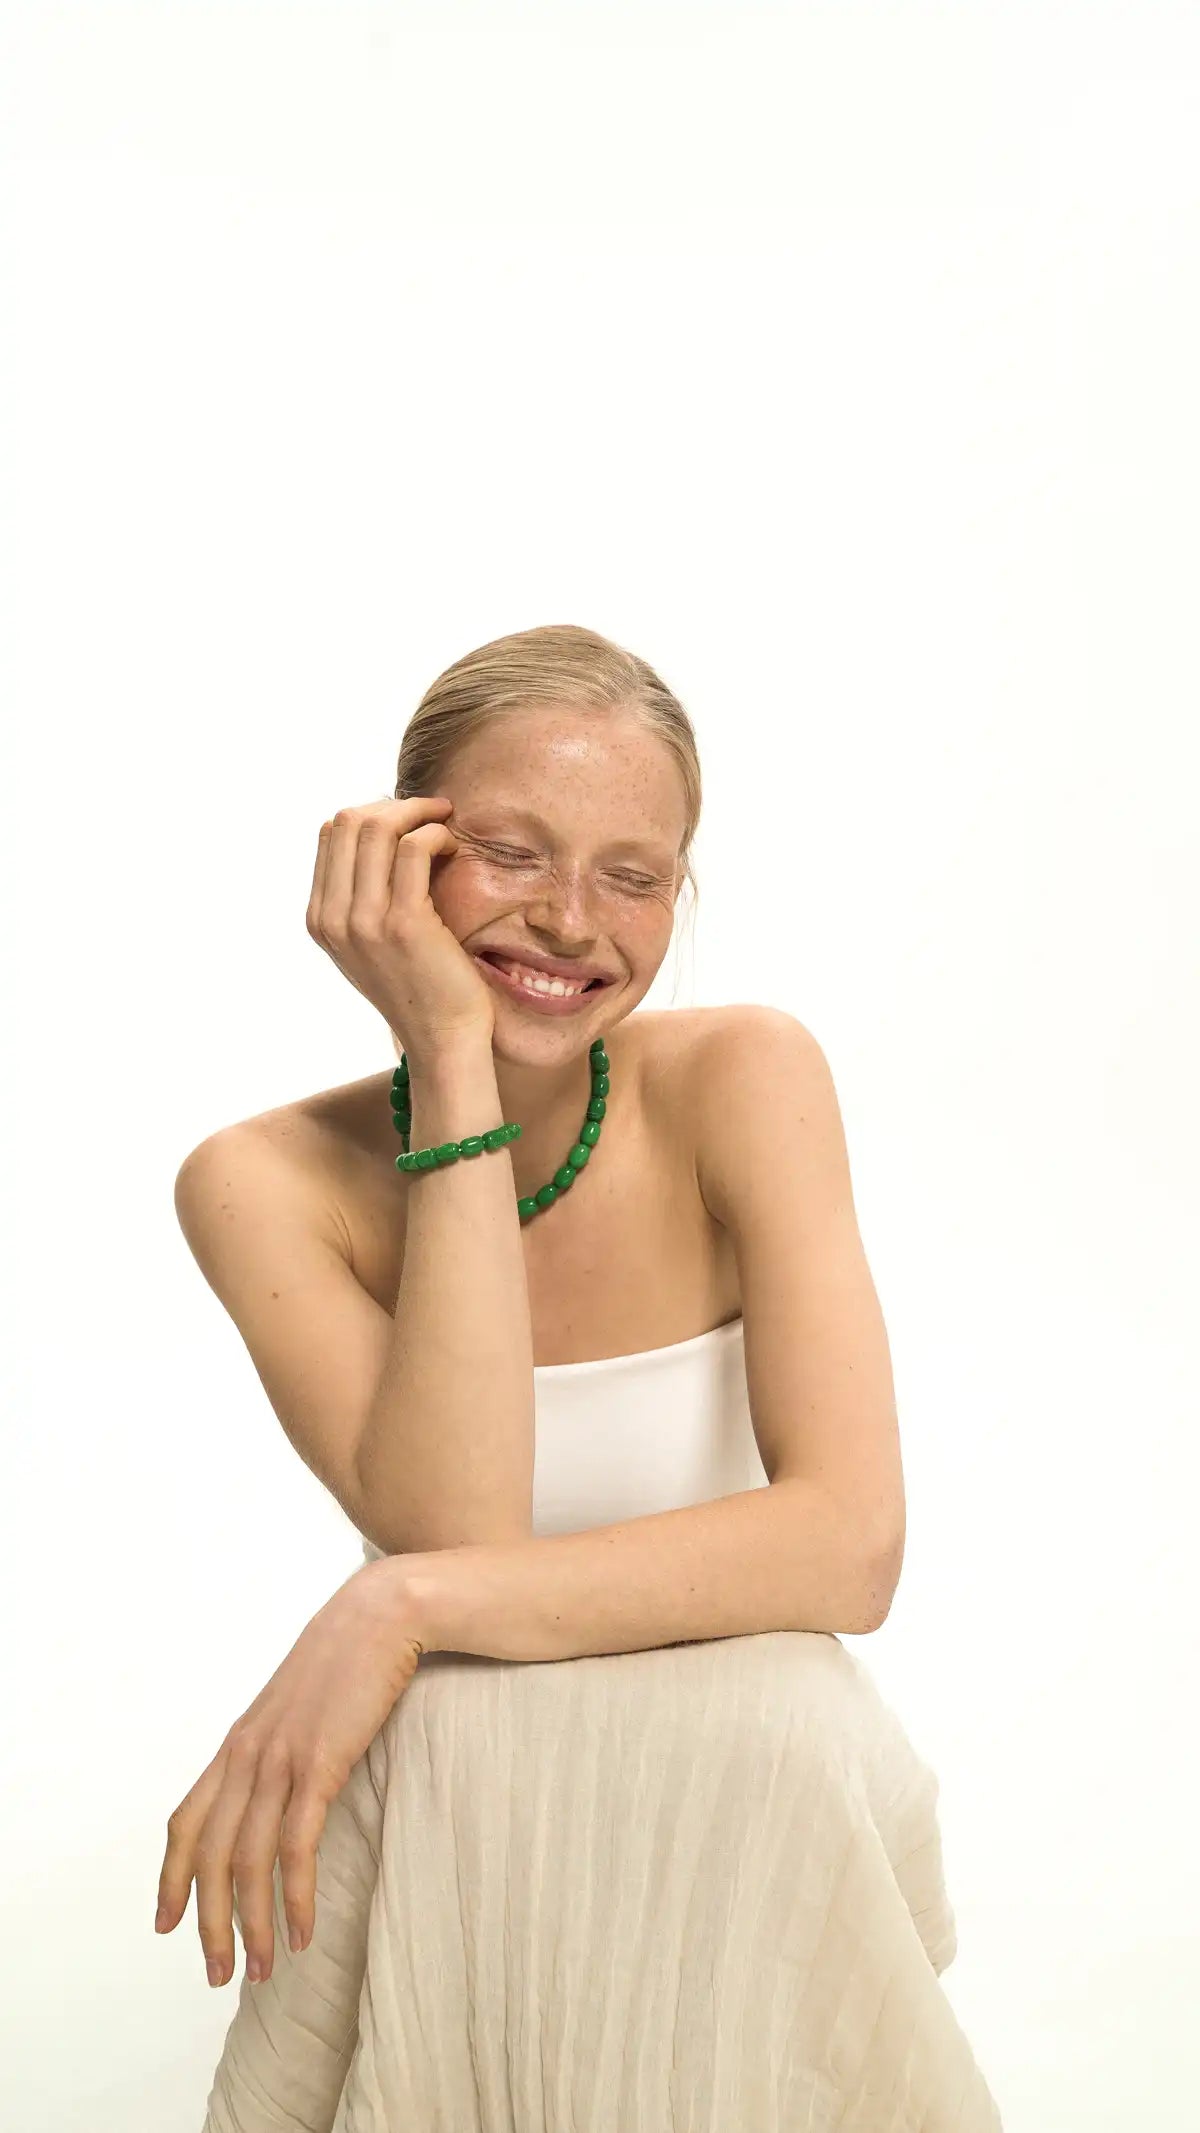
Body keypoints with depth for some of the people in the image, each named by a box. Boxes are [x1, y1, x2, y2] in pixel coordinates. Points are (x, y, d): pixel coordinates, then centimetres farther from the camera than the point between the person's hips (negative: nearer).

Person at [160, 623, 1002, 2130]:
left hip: (753, 1811, 0)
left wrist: (405, 1607, -29)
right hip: (445, 1814, 1)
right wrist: (453, 1064, -24)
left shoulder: (742, 1076, -10)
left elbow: (850, 1548, -20)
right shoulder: (264, 1185, -8)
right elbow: (455, 1534, -24)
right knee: (421, 1752, -32)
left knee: (746, 1726, -33)